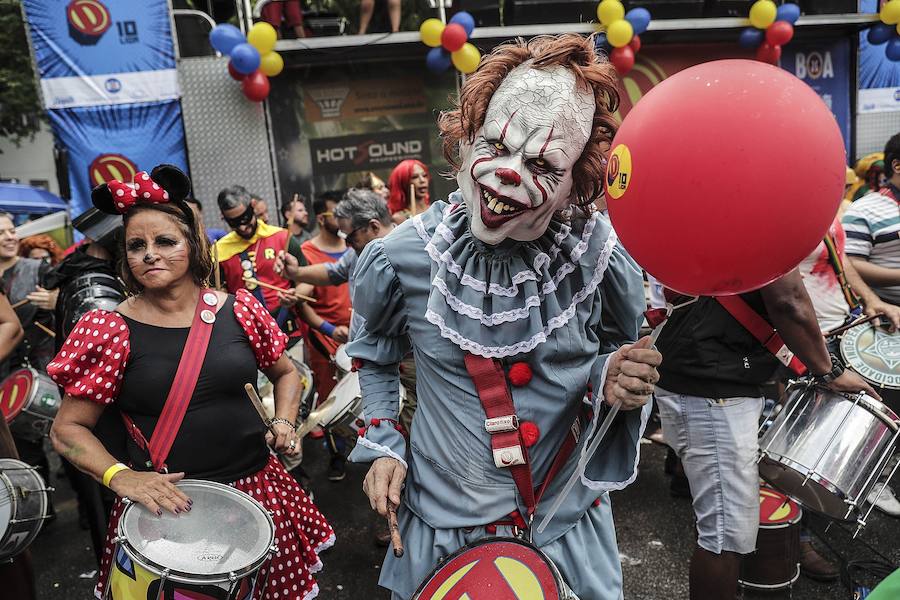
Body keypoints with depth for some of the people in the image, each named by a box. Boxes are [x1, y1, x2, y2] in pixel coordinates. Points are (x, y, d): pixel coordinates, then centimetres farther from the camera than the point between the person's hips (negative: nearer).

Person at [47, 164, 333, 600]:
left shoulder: (239, 309, -2)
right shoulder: (111, 330, -8)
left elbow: (285, 373, 13)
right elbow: (67, 429, -3)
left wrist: (284, 423, -4)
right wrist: (120, 477, -18)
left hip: (257, 489, 2)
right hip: (165, 503, -2)